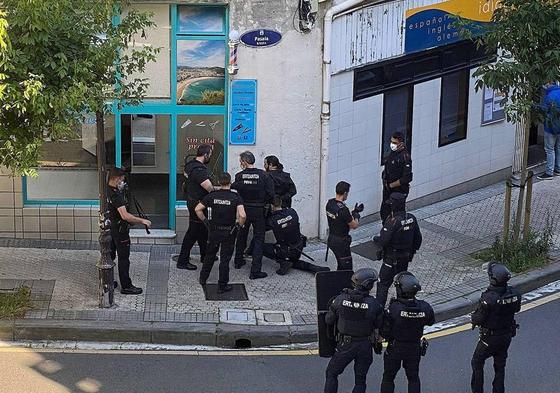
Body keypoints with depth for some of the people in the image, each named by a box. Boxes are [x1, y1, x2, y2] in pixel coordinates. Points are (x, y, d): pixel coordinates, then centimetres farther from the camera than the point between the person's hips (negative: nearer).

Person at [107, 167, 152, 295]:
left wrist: (121, 190, 10)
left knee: (109, 255, 18)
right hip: (119, 229, -9)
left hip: (109, 227, 9)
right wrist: (142, 221, -26)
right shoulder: (115, 195, -27)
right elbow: (125, 215, -34)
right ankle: (126, 286, 4)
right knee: (124, 258, -1)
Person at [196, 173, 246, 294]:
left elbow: (198, 209, -6)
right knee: (225, 258, 6)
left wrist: (205, 220, 6)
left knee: (210, 255, 20)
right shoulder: (236, 197, -12)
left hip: (214, 230, 2)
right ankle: (222, 286, 11)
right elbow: (242, 215, -25)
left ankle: (203, 279, 32)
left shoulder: (212, 195, -4)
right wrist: (239, 225, -7)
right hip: (229, 232, -2)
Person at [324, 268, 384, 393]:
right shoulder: (373, 304, -16)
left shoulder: (340, 299, -13)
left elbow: (328, 320, -4)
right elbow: (379, 324, -4)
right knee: (360, 380, 15)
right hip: (365, 346, 0)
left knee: (331, 373, 18)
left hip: (345, 345, 0)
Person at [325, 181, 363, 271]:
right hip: (341, 242, -9)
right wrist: (356, 216, 3)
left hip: (331, 239, 9)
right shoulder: (343, 209, -27)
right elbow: (354, 225, -16)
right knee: (346, 268, -1)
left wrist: (353, 212, 14)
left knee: (340, 265, 21)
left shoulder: (330, 203, -1)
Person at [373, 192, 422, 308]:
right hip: (406, 257, 7)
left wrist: (375, 239, -3)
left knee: (383, 284, 1)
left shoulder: (392, 221, -26)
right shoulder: (411, 218, -4)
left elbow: (383, 241, -24)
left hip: (392, 259, -7)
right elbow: (418, 238, 6)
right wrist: (412, 251, 20)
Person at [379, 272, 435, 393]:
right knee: (413, 378, 21)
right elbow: (430, 321, 3)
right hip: (415, 349, 3)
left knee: (388, 377, 16)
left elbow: (385, 332, -22)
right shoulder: (424, 308, -19)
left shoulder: (394, 308, -29)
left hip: (395, 348, -2)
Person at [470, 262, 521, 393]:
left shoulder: (488, 298, -31)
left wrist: (472, 317, -2)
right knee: (500, 365, 20)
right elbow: (516, 309, 6)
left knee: (477, 362, 16)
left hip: (490, 338, -5)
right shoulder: (514, 294, -14)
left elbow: (478, 319, -23)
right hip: (507, 336, 5)